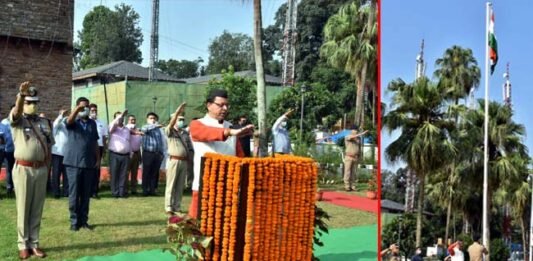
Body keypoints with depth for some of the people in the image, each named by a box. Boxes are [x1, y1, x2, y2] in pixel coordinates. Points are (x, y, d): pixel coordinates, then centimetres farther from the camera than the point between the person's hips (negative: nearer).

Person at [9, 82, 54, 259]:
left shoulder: (43, 122, 11)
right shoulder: (17, 120, -2)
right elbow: (17, 111, -26)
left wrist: (47, 167, 9)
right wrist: (21, 94, -46)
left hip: (41, 170, 4)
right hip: (23, 169, -4)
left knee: (37, 209, 8)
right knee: (23, 209, 3)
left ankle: (34, 243, 17)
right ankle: (23, 245, 12)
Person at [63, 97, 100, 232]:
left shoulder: (92, 123, 12)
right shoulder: (73, 122, 0)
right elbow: (69, 120, -25)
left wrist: (98, 159, 10)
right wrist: (78, 108, -40)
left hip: (89, 163, 4)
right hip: (74, 163, -3)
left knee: (86, 194, 8)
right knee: (74, 193, 1)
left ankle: (83, 220, 17)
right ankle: (74, 221, 10)